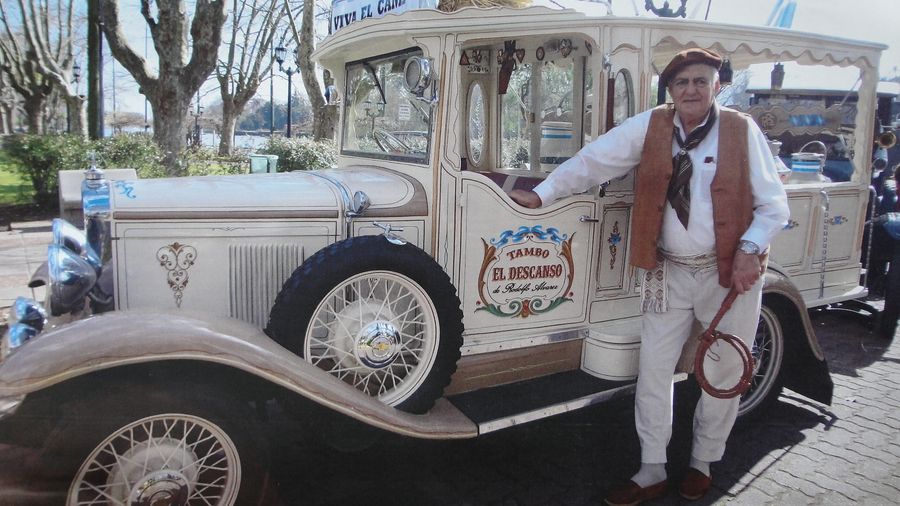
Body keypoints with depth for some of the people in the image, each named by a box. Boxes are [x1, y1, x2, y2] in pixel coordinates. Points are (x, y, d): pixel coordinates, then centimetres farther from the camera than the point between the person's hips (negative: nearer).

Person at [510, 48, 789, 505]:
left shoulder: (743, 131, -3)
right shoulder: (650, 126, 0)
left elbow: (773, 205, -1)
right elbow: (595, 159, -2)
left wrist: (750, 250, -15)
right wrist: (542, 194, -8)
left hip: (730, 273, -1)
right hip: (669, 272, 1)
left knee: (722, 375, 11)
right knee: (653, 370, 5)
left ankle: (703, 462, 35)